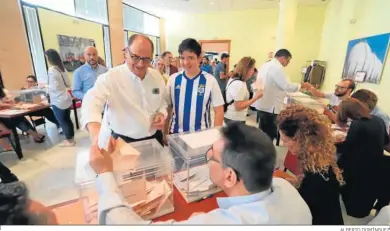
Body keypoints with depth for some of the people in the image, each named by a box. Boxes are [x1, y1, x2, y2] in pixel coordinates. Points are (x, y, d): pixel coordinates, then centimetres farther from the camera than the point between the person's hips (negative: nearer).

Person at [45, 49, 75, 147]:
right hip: (66, 98, 7)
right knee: (67, 119, 15)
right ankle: (71, 138, 25)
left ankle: (69, 141, 15)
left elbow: (54, 87, -18)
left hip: (58, 101, -7)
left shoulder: (52, 70, -16)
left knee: (62, 121, 5)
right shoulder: (62, 68, 7)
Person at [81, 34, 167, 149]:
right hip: (122, 142, -4)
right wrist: (96, 133, -52)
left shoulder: (157, 76, 0)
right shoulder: (110, 77, -16)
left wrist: (161, 114, -10)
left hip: (154, 139, 5)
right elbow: (92, 101, -32)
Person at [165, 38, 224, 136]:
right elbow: (167, 108, 3)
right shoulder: (173, 79, -4)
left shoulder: (210, 80, -11)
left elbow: (219, 111, -4)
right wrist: (165, 133, 4)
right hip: (176, 133, 2)